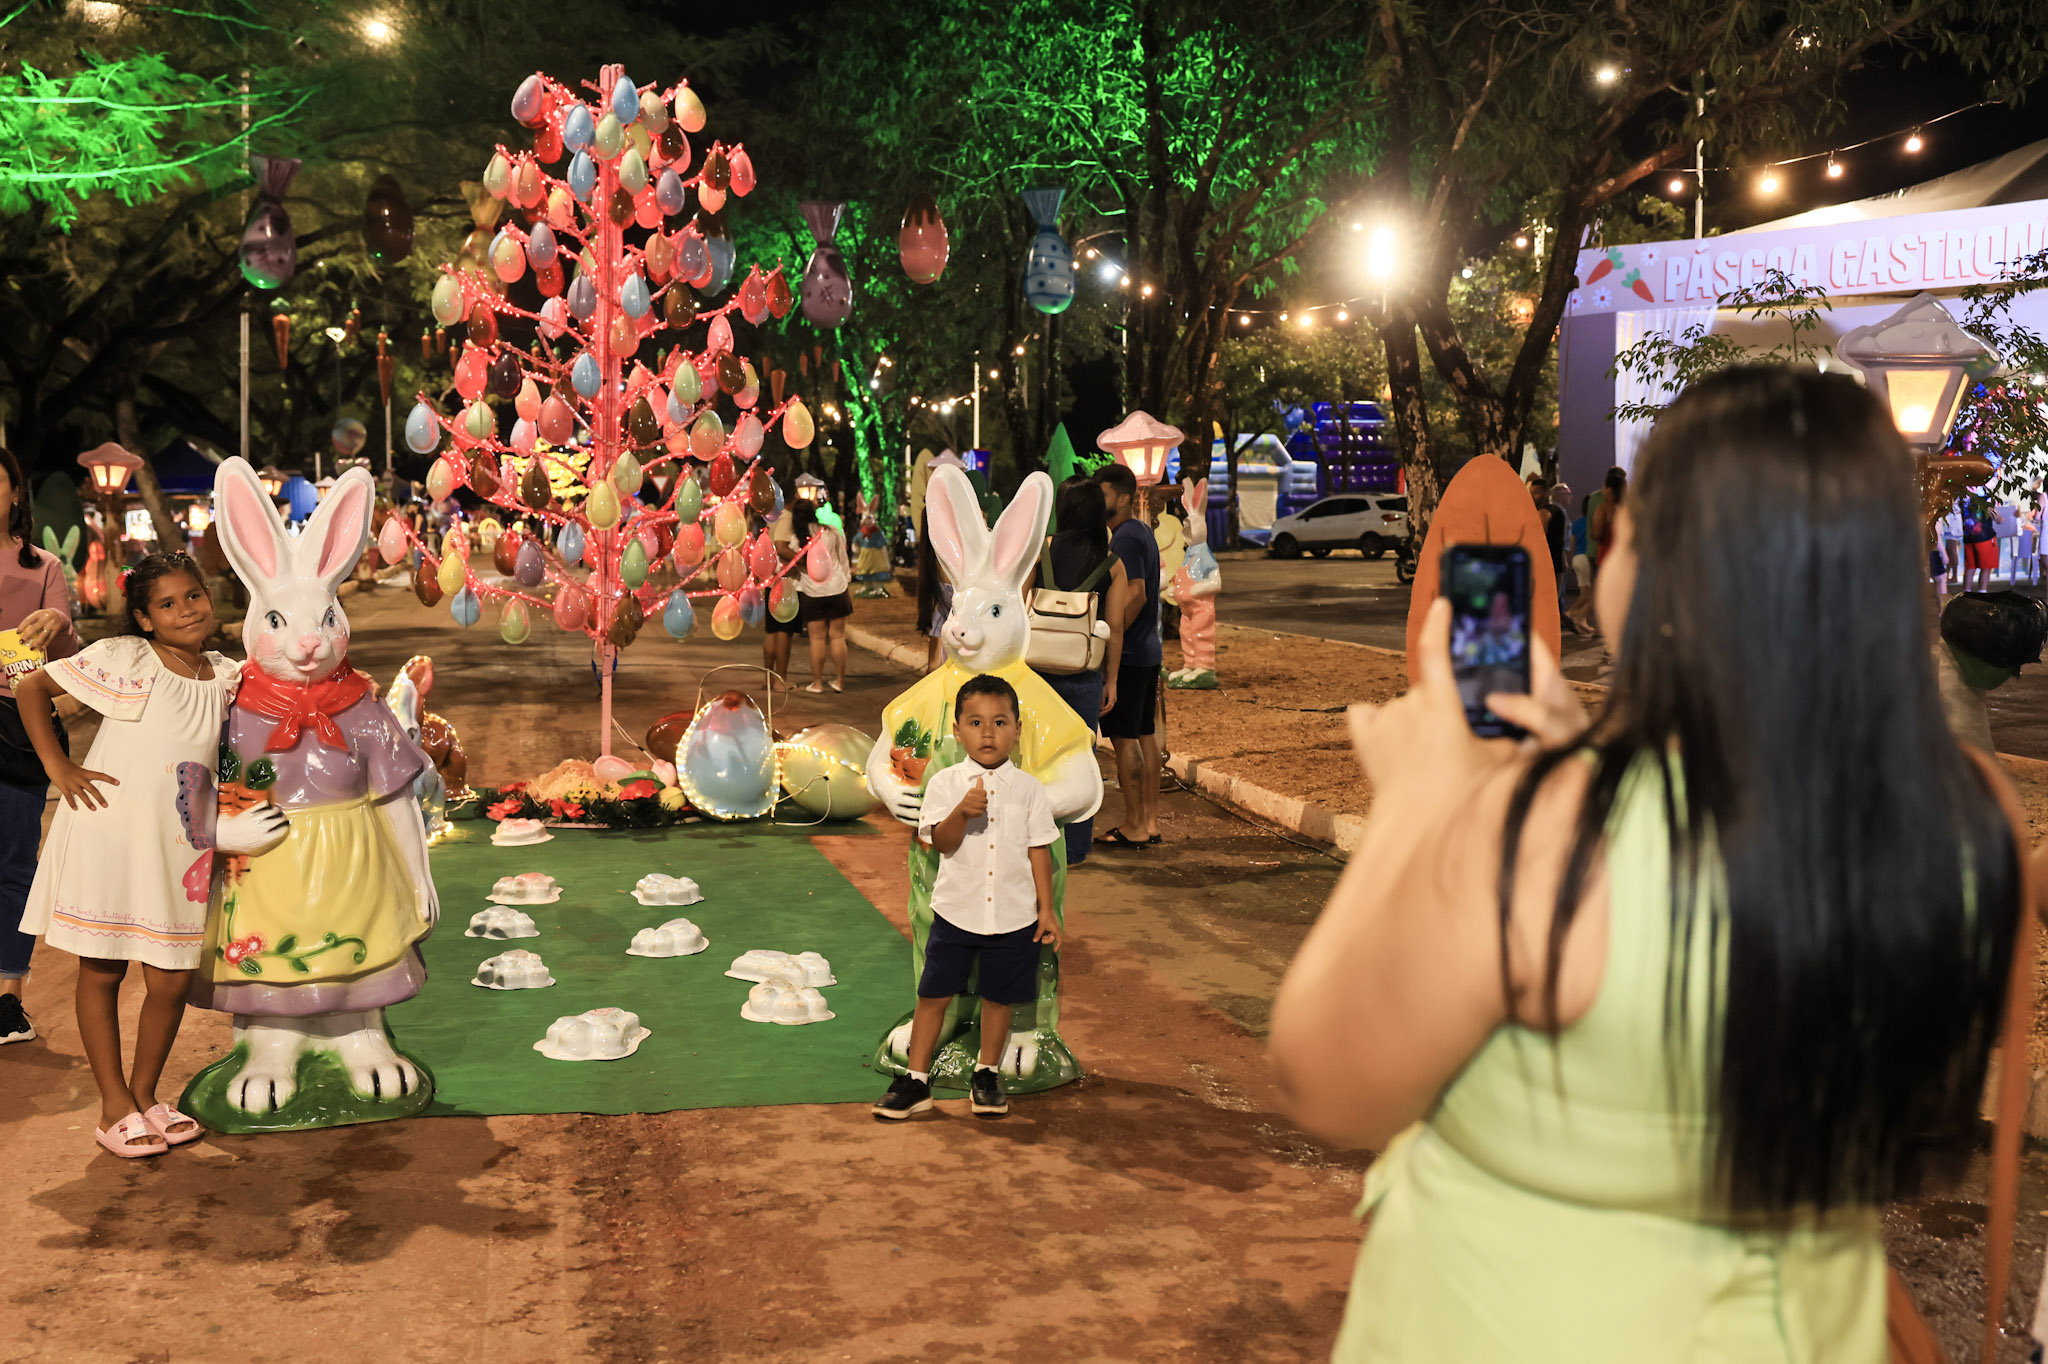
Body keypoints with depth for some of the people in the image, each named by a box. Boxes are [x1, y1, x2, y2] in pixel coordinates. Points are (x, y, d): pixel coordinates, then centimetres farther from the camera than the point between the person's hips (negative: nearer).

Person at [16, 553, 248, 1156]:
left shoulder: (227, 676, 6)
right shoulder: (122, 659, -8)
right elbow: (31, 686, -2)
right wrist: (57, 766, -7)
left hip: (178, 852, 4)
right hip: (106, 836, -4)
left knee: (173, 979, 5)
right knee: (101, 970, 6)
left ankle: (145, 1093, 26)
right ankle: (115, 1107, 18)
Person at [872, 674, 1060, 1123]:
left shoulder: (1029, 789, 0)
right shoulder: (945, 783, -4)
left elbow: (1039, 850, 3)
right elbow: (940, 843, -12)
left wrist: (1046, 909, 2)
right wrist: (963, 811, -30)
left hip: (1013, 915, 1)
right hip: (955, 912, -1)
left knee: (998, 998, 11)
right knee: (933, 994, 3)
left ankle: (986, 1076, 28)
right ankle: (916, 1081, 14)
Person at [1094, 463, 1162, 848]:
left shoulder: (1126, 538, -16)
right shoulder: (1143, 532, 15)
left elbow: (1135, 595, -24)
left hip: (1127, 653, -10)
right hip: (1148, 649, 10)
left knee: (1124, 738, -5)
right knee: (1145, 734, 12)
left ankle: (1133, 827, -1)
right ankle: (1149, 821, 17)